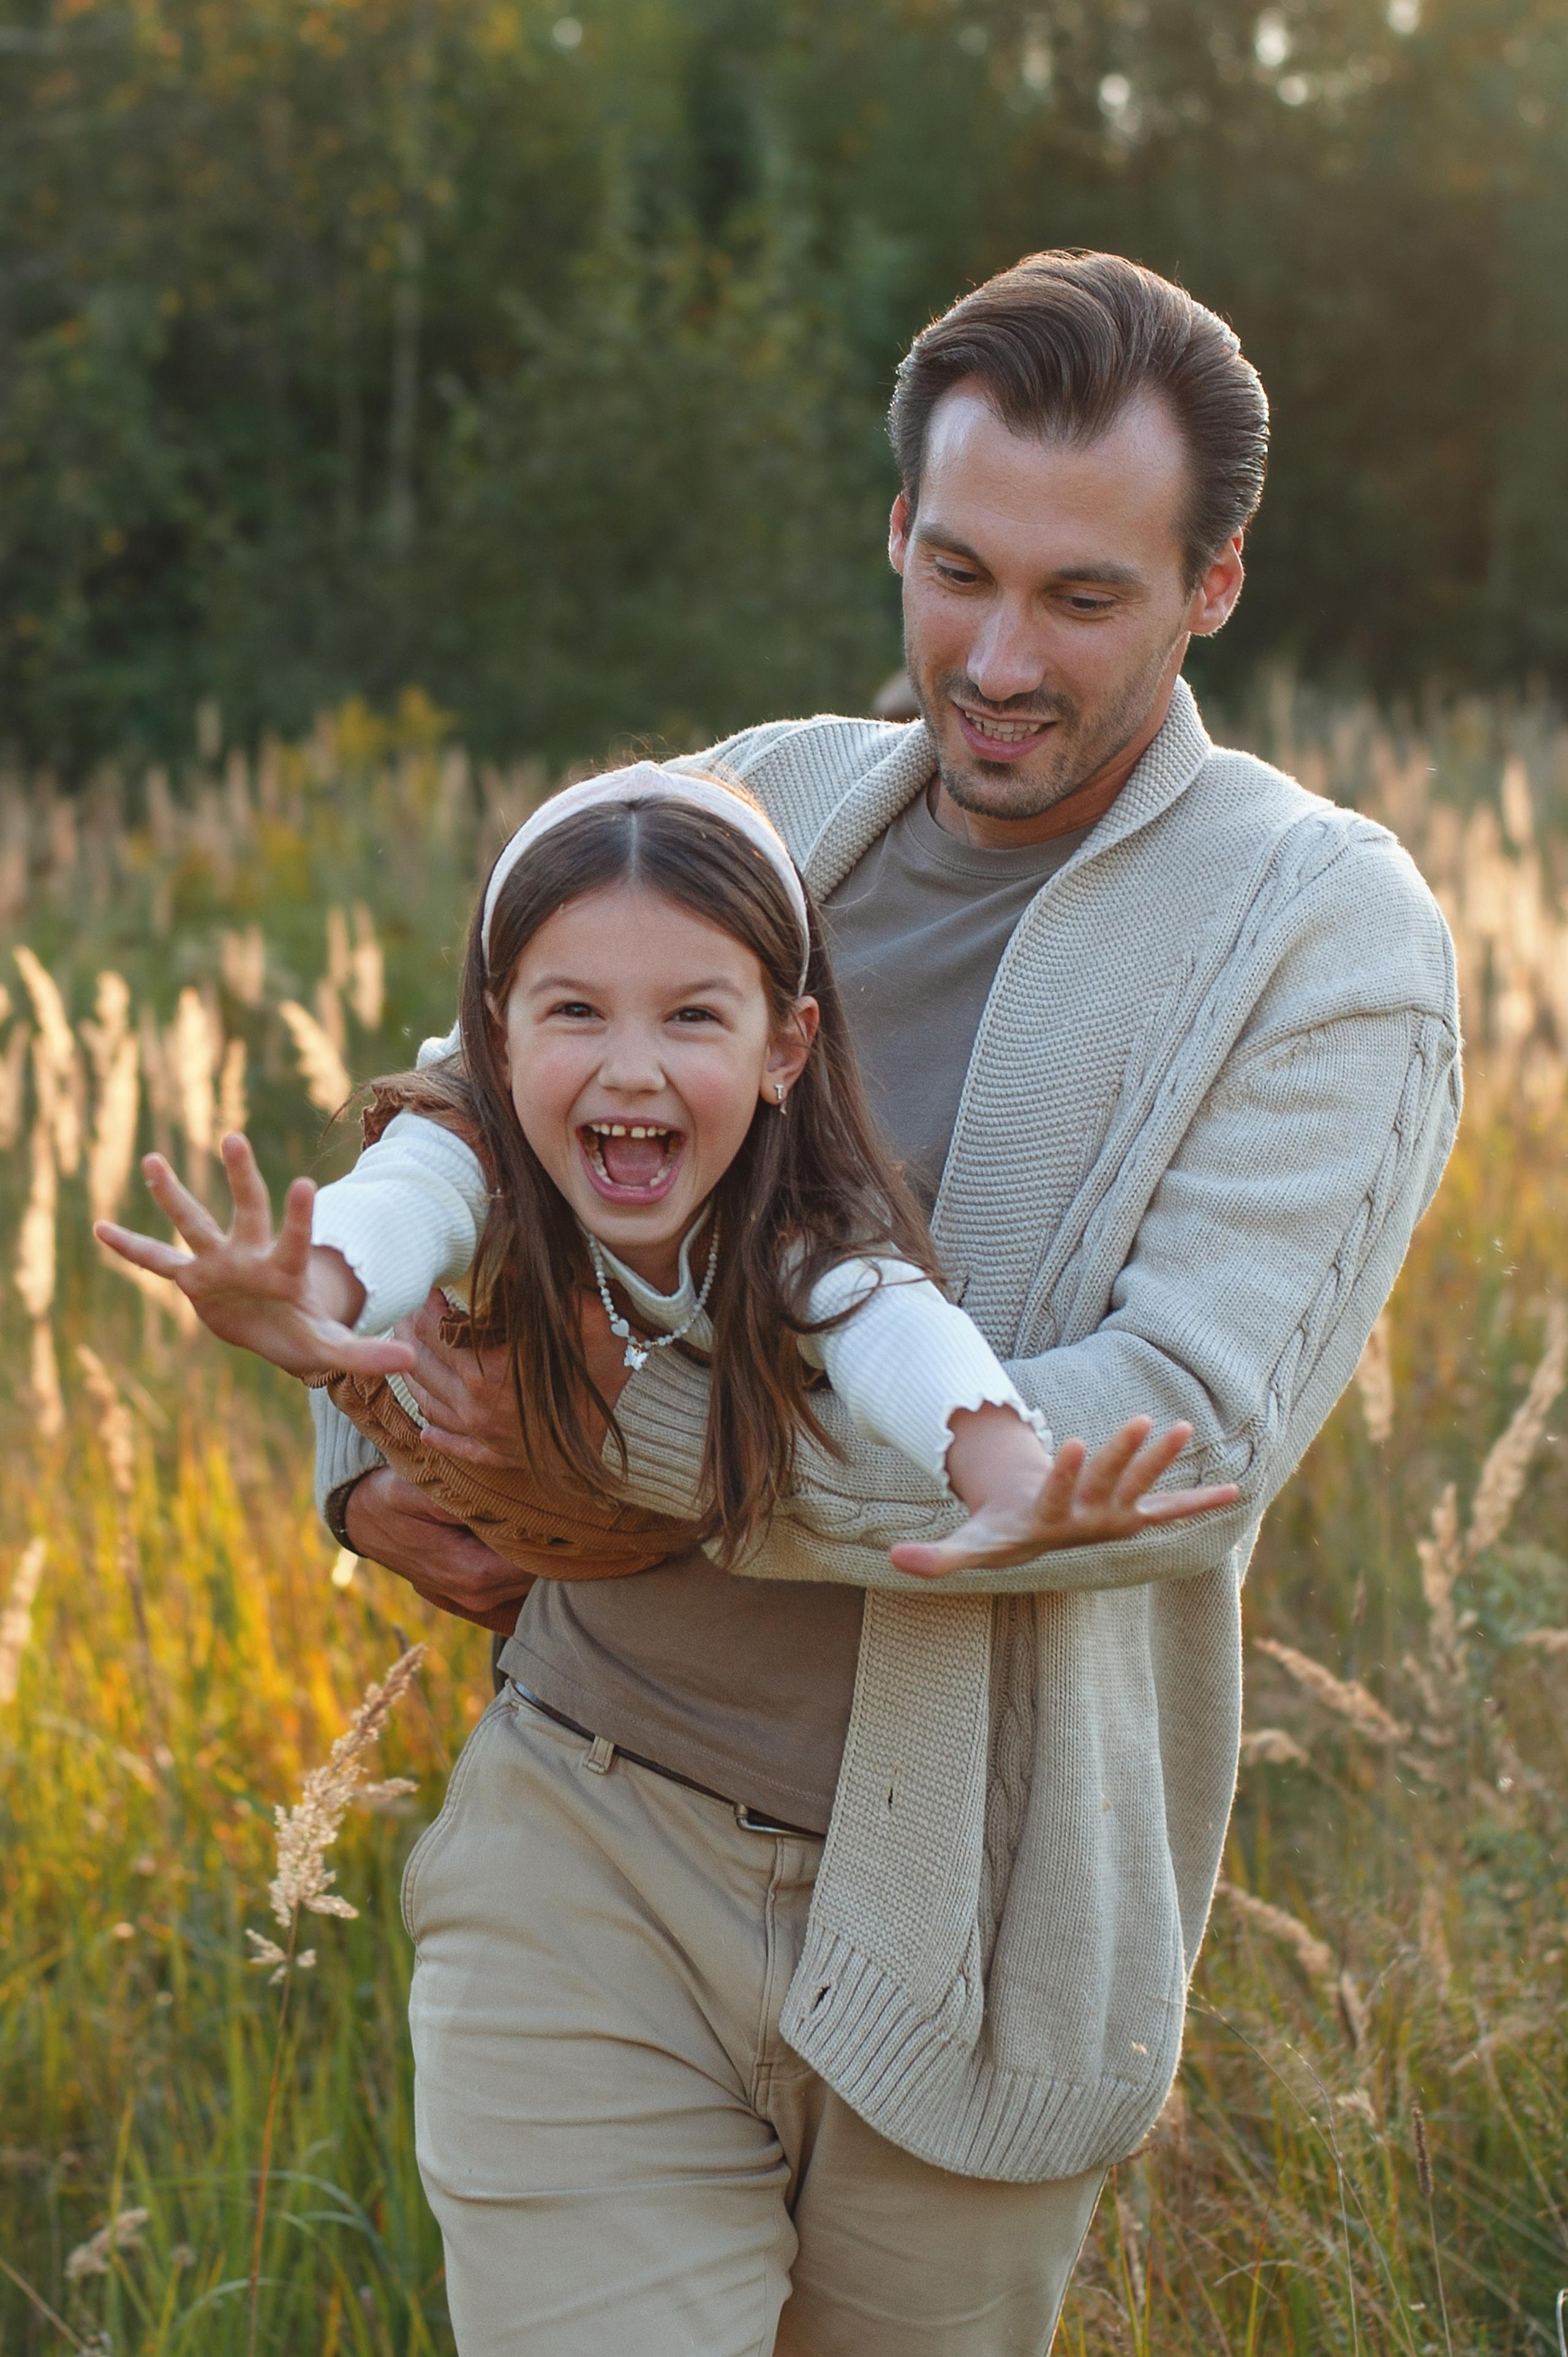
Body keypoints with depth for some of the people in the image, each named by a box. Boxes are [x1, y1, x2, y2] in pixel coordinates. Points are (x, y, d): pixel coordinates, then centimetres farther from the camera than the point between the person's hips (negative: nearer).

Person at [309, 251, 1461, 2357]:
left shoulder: (1325, 934, -7)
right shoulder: (744, 805, 6)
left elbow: (1187, 1436, -20)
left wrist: (657, 1426, -23)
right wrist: (378, 1453, 4)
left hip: (969, 1928, -2)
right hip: (587, 1844, 2)